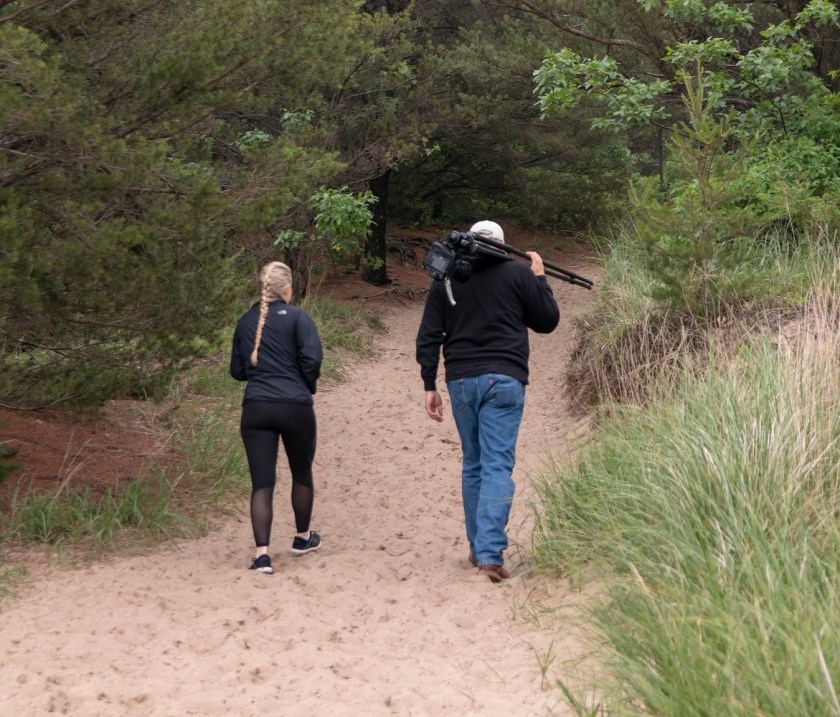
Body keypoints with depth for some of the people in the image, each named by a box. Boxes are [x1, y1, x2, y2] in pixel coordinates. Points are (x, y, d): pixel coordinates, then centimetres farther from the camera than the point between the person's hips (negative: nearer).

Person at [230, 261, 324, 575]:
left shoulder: (246, 322, 10)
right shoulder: (296, 317, -4)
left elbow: (237, 370, 13)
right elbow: (313, 358, -14)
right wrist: (308, 387, 3)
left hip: (255, 409, 2)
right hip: (295, 407, -2)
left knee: (261, 483, -1)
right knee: (302, 473, 20)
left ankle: (262, 553, -14)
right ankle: (302, 537, 36)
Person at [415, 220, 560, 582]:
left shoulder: (446, 278, 9)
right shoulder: (519, 274, 2)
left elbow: (428, 336, 6)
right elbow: (547, 321, 8)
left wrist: (430, 386, 9)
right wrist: (540, 278, 20)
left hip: (461, 381, 3)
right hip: (504, 380, -3)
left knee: (472, 465, 16)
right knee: (498, 466, -6)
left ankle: (478, 548, 21)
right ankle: (490, 553, -17)